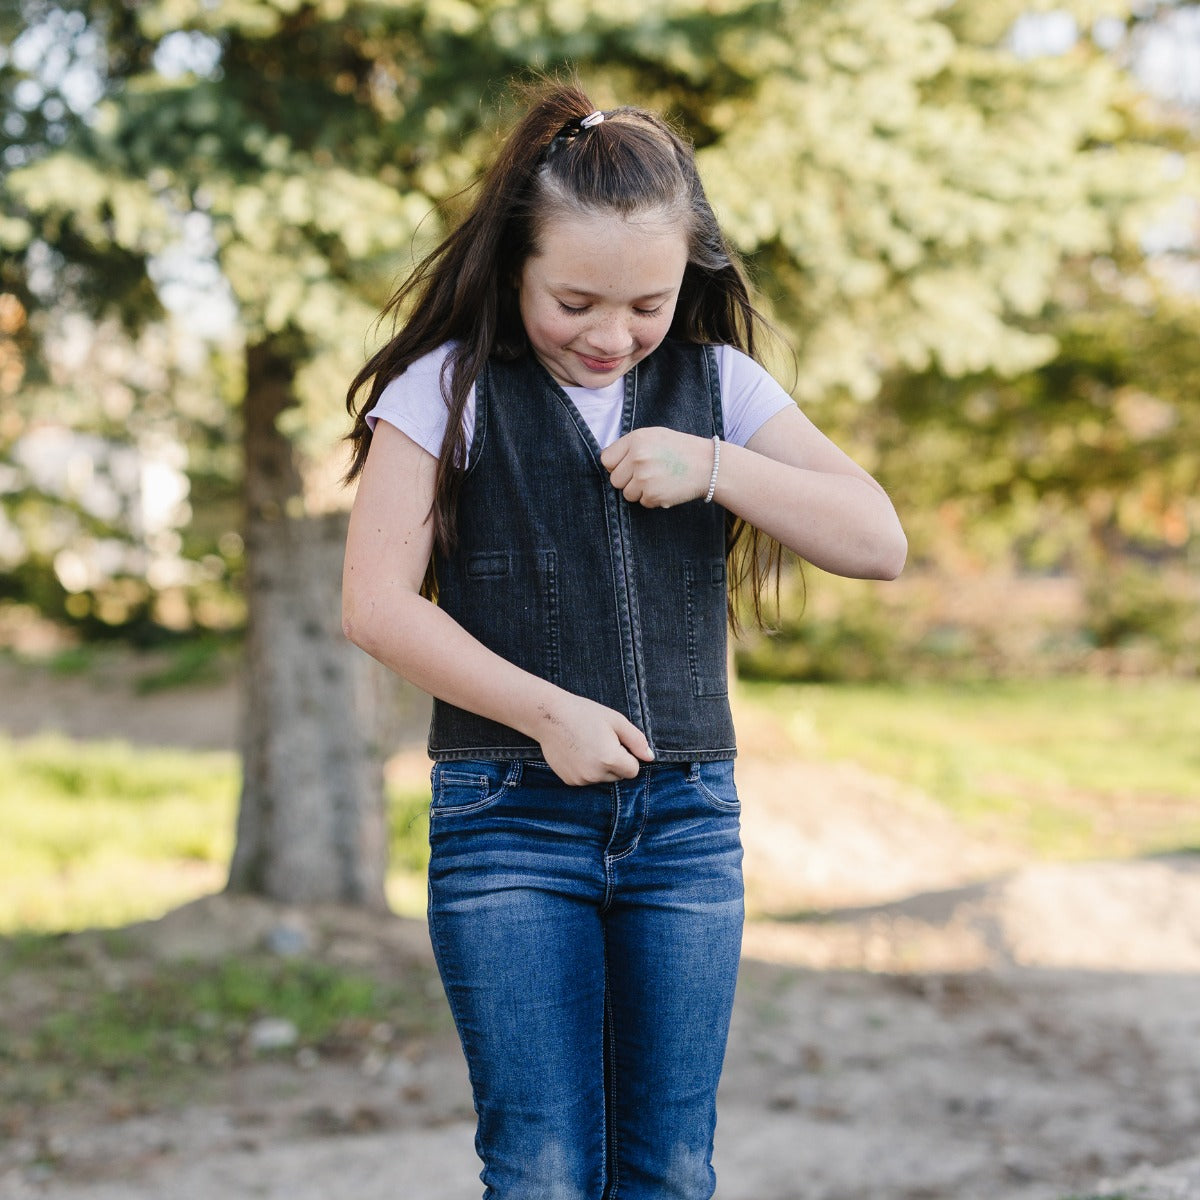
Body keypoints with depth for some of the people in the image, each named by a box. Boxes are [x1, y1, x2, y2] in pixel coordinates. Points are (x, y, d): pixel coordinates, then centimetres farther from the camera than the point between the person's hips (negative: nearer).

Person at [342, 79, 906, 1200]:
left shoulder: (716, 383, 7)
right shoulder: (451, 388, -2)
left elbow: (879, 542, 3)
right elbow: (378, 604, -7)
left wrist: (713, 467, -9)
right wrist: (547, 709, -15)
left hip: (688, 814, 3)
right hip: (510, 814, -3)